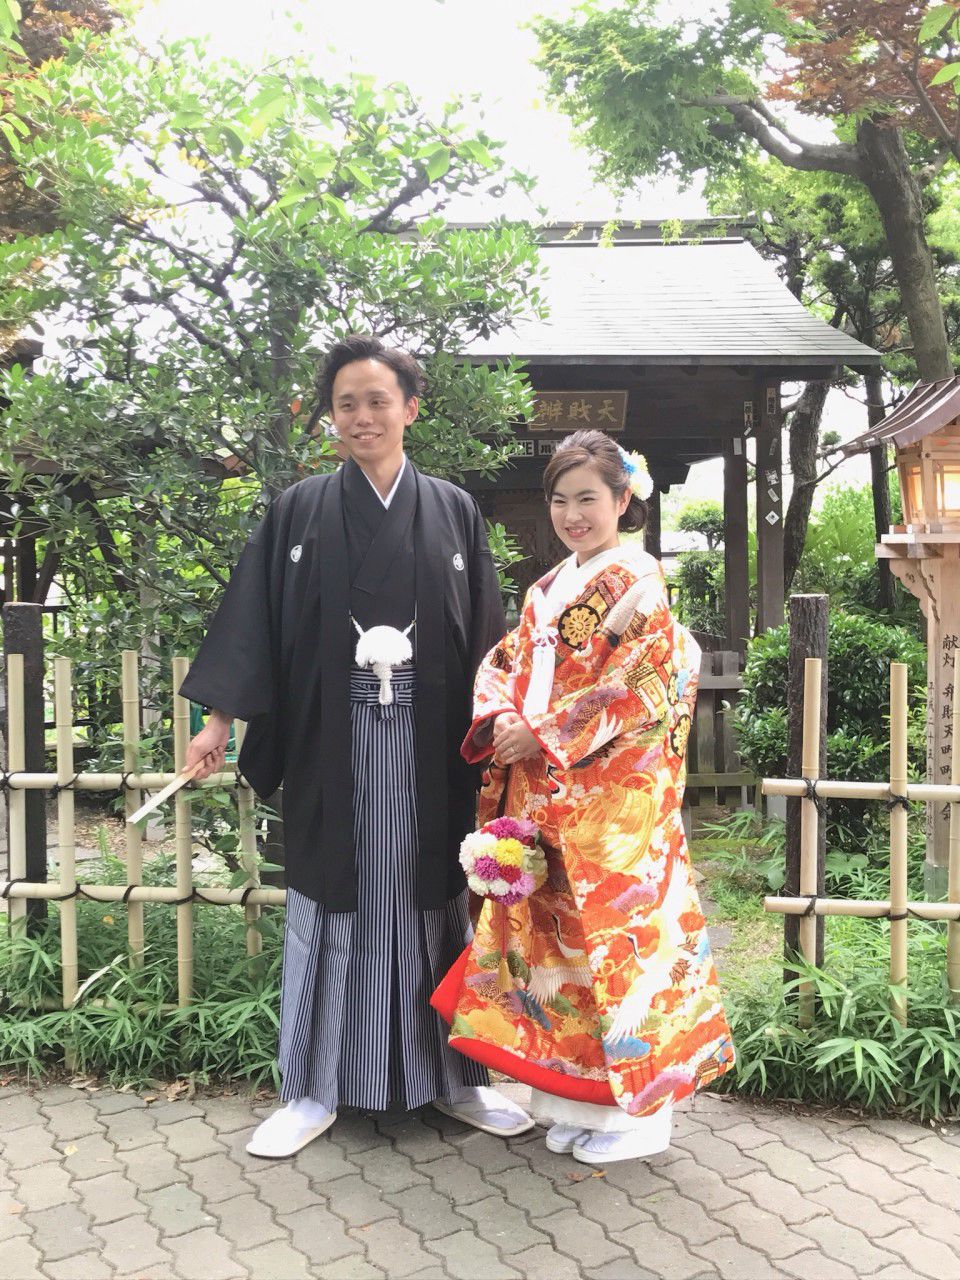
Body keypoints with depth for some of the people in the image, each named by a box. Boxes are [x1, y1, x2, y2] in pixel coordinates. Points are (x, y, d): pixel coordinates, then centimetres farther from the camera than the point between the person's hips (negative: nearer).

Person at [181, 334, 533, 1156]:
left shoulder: (453, 512, 6)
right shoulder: (300, 512, 4)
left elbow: (485, 633, 7)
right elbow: (254, 622, 2)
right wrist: (220, 719, -3)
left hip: (428, 741, 1)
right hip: (332, 740, 0)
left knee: (432, 899, 9)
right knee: (331, 903, 7)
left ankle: (454, 1077, 25)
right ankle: (314, 1089, 21)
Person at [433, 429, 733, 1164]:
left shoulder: (636, 580, -5)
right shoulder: (548, 590, 17)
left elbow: (634, 686, -15)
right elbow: (506, 664, 13)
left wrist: (544, 736, -15)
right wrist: (500, 719, -8)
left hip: (612, 793, -7)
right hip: (542, 791, 7)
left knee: (615, 933, -1)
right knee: (553, 929, 11)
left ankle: (637, 1109, 15)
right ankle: (575, 1096, 26)